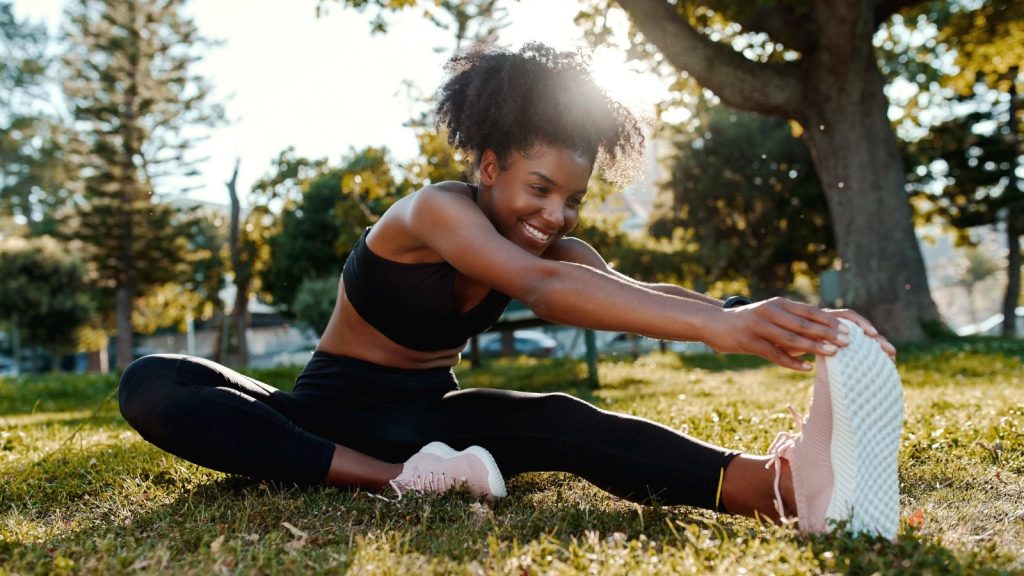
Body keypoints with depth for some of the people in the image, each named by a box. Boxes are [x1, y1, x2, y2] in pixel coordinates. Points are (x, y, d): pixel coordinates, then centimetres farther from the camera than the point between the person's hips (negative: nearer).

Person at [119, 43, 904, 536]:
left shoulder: (555, 245, -3)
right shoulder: (436, 210, -24)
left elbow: (641, 290, -23)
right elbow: (544, 289, -44)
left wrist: (774, 321, -41)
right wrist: (714, 324, -57)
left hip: (425, 416, 3)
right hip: (334, 411, -3)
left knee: (558, 422, -32)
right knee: (152, 388, -32)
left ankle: (774, 483, -55)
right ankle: (394, 480, -45)